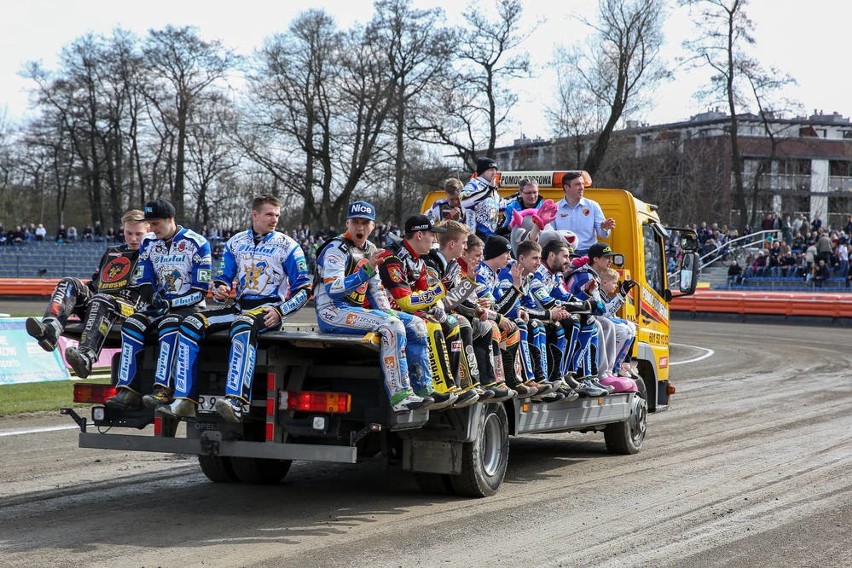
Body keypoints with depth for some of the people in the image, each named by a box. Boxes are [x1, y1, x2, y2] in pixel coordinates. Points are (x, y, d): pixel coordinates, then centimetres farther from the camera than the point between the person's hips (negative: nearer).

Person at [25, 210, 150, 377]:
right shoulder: (112, 252, 30)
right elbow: (95, 283, 34)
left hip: (128, 309, -6)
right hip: (95, 305, 6)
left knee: (101, 301, -38)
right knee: (69, 284, -14)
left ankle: (86, 358, -62)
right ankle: (49, 330, -42)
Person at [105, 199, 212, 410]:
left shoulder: (196, 243, -9)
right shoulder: (149, 244, 9)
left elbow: (200, 291, -12)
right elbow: (144, 281, 8)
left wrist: (170, 303, -20)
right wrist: (153, 298, -14)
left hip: (188, 306, -6)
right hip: (161, 306, 6)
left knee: (170, 325, -36)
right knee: (132, 325, -21)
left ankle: (163, 390, -42)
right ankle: (129, 391, -28)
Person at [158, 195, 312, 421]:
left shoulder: (287, 246, 1)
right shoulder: (236, 242, 15)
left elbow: (303, 288, -1)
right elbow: (223, 277, 21)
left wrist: (280, 312, -15)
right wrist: (220, 289, -4)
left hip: (268, 308, -6)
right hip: (239, 306, 6)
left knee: (243, 327, -40)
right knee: (191, 324, -14)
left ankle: (237, 402, -51)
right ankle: (185, 400, -19)